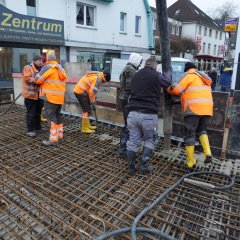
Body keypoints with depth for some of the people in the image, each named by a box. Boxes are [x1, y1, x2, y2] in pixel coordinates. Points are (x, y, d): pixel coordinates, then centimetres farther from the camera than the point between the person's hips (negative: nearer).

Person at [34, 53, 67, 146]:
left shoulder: (48, 67, -8)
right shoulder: (61, 69, 17)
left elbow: (37, 80, -8)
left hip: (50, 97, -8)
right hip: (60, 97, 8)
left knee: (51, 117, -5)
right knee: (58, 116, 16)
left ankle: (53, 140, -4)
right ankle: (60, 136, 22)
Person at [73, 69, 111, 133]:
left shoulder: (96, 75, 15)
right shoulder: (98, 79, -16)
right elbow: (92, 92, -20)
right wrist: (93, 103, -13)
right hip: (81, 92, -10)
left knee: (87, 109, 17)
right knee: (87, 110, -5)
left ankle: (87, 126, 26)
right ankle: (85, 128, 2)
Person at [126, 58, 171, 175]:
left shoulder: (136, 75, 15)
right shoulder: (156, 75, -2)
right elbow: (167, 82, 15)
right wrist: (169, 72, 35)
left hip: (133, 113, 5)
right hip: (148, 114, -5)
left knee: (133, 141, 11)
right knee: (150, 140, 14)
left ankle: (131, 167, 16)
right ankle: (144, 165, 14)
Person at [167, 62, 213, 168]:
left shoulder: (189, 75, 3)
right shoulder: (203, 77, 26)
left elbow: (176, 90, -4)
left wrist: (169, 88, 16)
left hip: (193, 109, -7)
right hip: (207, 108, 7)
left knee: (190, 135, 3)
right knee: (202, 130, 24)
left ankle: (191, 161, 9)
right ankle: (207, 153, 3)